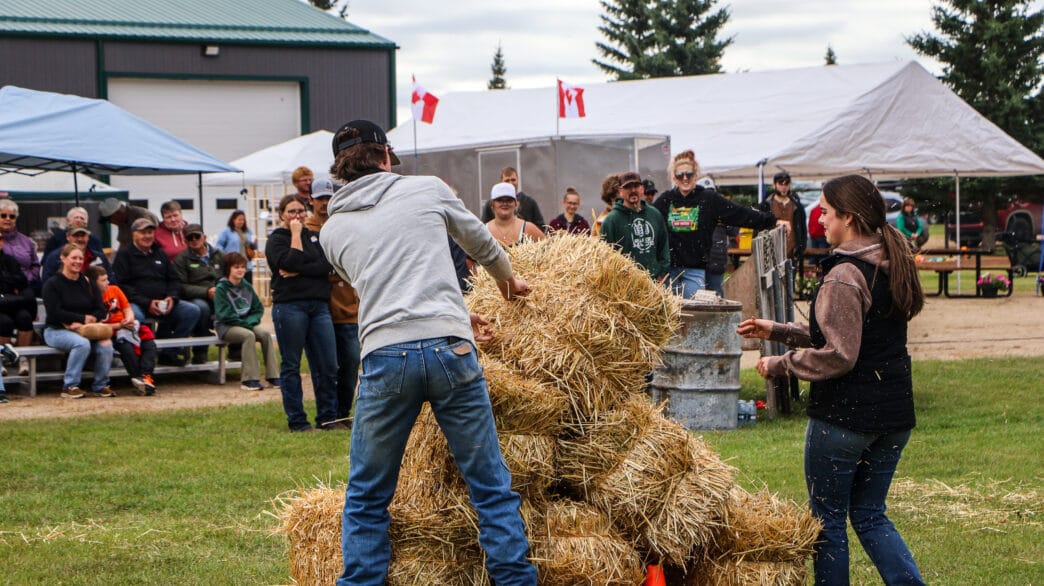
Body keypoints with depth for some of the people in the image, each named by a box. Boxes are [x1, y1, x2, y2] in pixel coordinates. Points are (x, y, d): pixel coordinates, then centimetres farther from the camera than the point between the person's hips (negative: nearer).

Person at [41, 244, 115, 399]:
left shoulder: (87, 283, 13)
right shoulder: (52, 285, -2)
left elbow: (100, 310, 5)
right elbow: (54, 312, -14)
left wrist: (81, 324, -14)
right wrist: (83, 319, -14)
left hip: (86, 329, 4)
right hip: (56, 330, -4)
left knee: (106, 343, -25)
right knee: (82, 343, -35)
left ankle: (100, 385, -10)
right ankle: (69, 386, -24)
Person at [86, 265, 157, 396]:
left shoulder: (114, 290, 10)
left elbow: (127, 309, 13)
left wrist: (129, 319, -11)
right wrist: (120, 325, -18)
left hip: (128, 327, 5)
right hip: (111, 333, -5)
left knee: (150, 344, -20)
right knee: (126, 346, -36)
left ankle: (145, 375, -35)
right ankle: (136, 378, -32)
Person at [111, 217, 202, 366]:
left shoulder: (160, 254, 23)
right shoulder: (124, 254, 4)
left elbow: (174, 280, 22)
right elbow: (121, 285, -7)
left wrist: (172, 298, -2)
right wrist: (147, 303, -16)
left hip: (163, 303, 6)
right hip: (136, 303, -6)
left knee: (193, 311, -13)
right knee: (135, 316, -41)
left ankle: (169, 351, -8)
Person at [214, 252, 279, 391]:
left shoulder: (246, 286, 11)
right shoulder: (221, 288, -6)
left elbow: (259, 308, 12)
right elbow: (224, 314, -13)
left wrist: (250, 321, -8)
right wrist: (244, 324, -17)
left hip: (246, 323, 5)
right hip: (227, 326, -5)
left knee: (265, 333, -24)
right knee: (248, 335, -34)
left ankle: (273, 376, -24)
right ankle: (250, 379, -34)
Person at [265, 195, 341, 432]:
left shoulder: (314, 236, 18)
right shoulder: (276, 239, 3)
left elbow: (325, 265, 1)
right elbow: (291, 263, -15)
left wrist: (298, 272, -10)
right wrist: (296, 234, -8)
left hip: (319, 305, 5)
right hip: (289, 306, -4)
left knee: (328, 366, 1)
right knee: (291, 366, 0)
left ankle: (327, 417, 9)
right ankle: (297, 421, 6)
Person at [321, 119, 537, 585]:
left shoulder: (332, 231, 16)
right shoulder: (428, 189, 11)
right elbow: (481, 243, 28)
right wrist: (508, 280, 49)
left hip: (384, 355, 1)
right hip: (449, 349, -1)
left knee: (366, 498, 13)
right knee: (492, 487, 8)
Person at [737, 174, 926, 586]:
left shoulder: (844, 277, -18)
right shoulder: (893, 266, 10)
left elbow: (838, 356, -22)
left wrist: (778, 365, -9)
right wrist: (775, 331, 18)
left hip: (844, 414, -8)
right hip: (895, 413, 8)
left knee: (828, 520, 6)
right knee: (870, 516, 17)